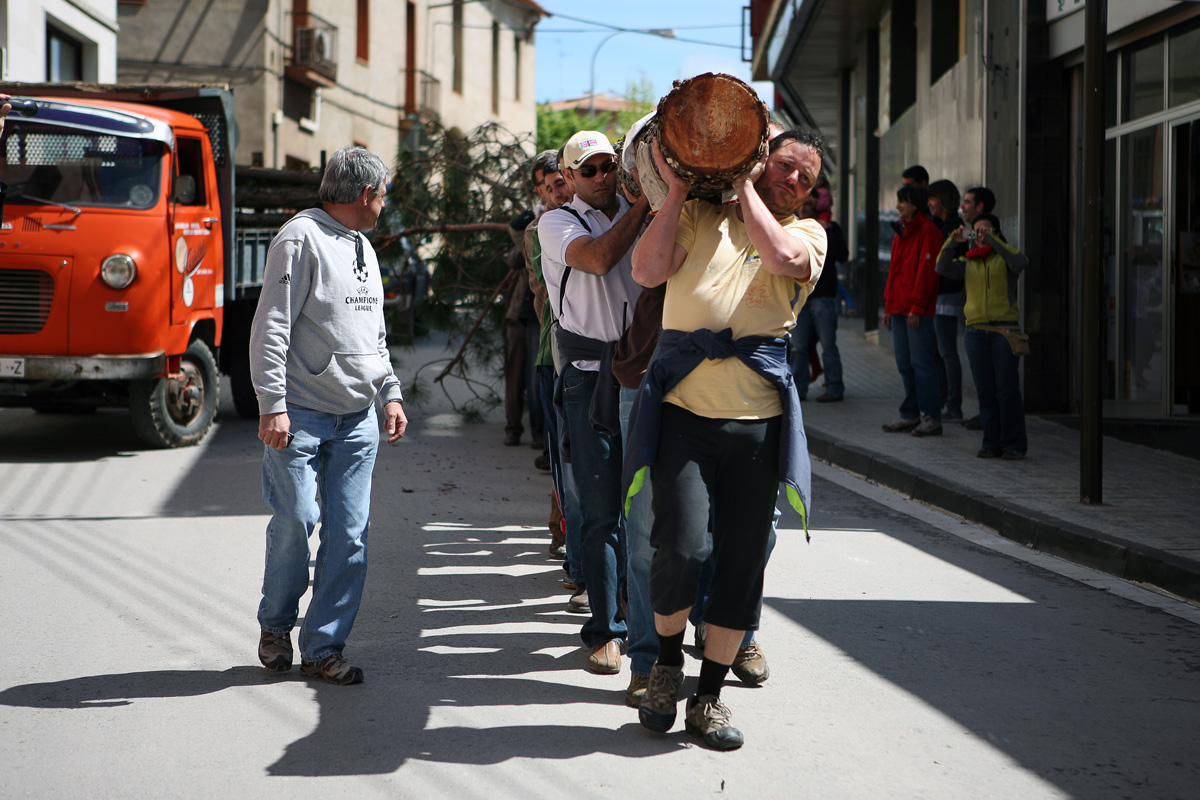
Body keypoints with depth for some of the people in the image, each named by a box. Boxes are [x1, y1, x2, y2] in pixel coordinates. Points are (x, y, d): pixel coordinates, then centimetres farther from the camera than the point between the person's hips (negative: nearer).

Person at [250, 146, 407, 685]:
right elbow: (270, 327, -13)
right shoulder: (301, 240, -8)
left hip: (358, 419, 7)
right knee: (295, 520, -7)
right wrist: (272, 404, -19)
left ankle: (323, 649, 7)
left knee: (349, 532, 1)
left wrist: (390, 393, 16)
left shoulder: (363, 248, 19)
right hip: (301, 416, -7)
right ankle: (276, 623, 18)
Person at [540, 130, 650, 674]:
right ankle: (605, 629, 6)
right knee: (601, 510, -2)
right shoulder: (558, 223, 3)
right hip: (591, 378, -3)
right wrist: (644, 204, -11)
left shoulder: (644, 216, 15)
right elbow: (599, 258, -16)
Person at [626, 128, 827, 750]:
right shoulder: (699, 215, 10)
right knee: (682, 548, -15)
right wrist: (677, 186, -5)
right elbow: (648, 271, -5)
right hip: (684, 409, -2)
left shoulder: (808, 233, 12)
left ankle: (709, 697, 19)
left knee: (742, 561, 4)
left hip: (758, 419, 2)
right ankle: (666, 665, 13)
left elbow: (783, 257, -12)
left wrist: (743, 184, -4)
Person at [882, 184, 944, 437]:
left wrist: (917, 306, -18)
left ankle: (931, 418, -6)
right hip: (899, 309, 9)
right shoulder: (902, 231, 19)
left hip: (918, 310, -9)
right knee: (905, 364, 10)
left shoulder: (928, 230, -9)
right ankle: (911, 415, 15)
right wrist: (889, 306, 18)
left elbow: (927, 270, -15)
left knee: (921, 362, -8)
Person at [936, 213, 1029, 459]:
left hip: (1004, 330, -3)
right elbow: (943, 268, -1)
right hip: (976, 331, 3)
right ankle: (991, 442, 10)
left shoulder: (1004, 257, 6)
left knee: (1007, 388, -6)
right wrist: (952, 243, -15)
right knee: (985, 390, 3)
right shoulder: (968, 261, 14)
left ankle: (1014, 444, 0)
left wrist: (991, 240, -19)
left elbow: (1019, 262, -17)